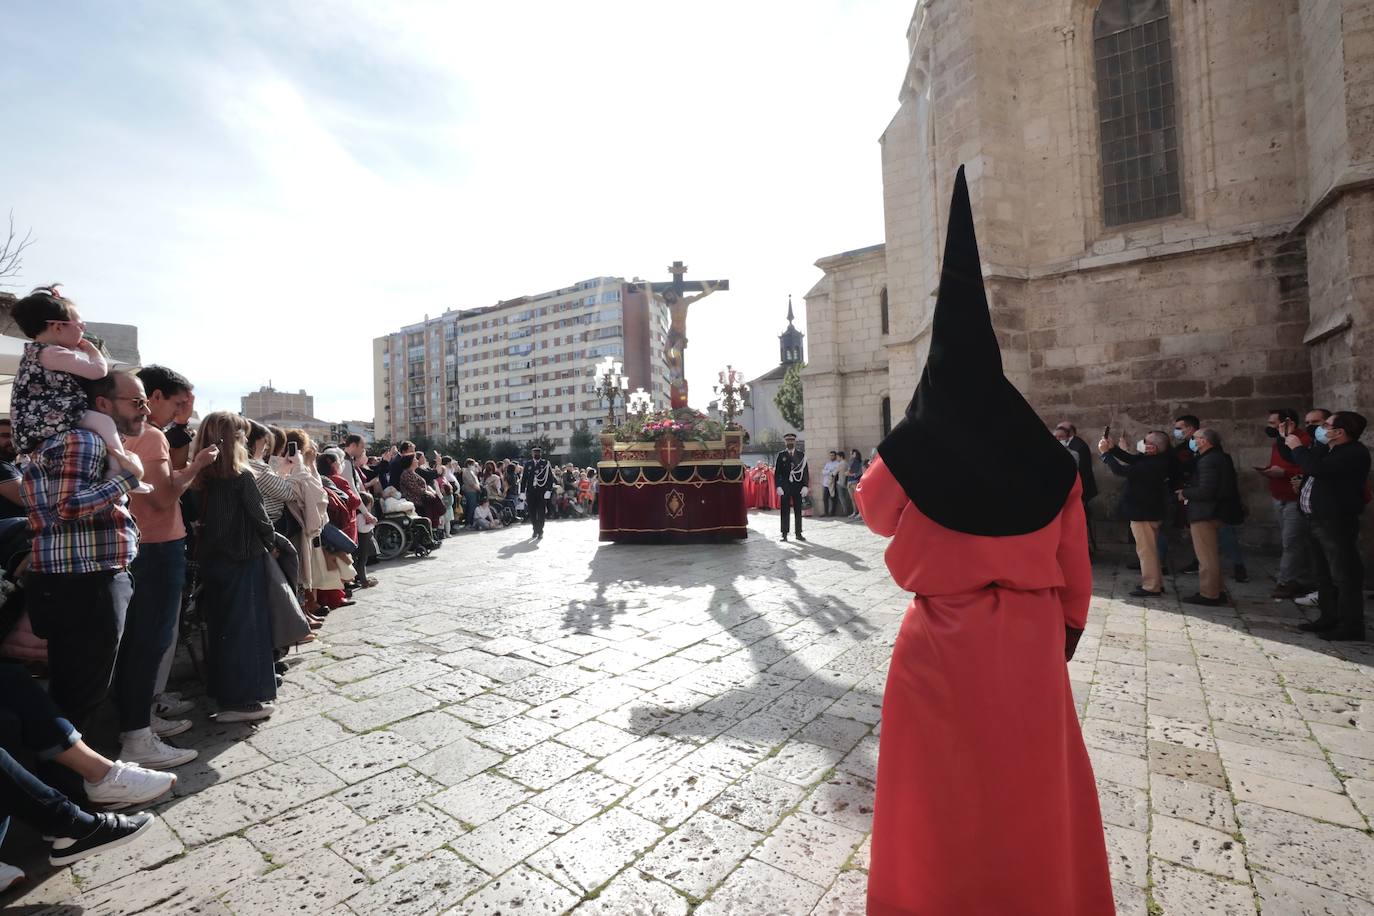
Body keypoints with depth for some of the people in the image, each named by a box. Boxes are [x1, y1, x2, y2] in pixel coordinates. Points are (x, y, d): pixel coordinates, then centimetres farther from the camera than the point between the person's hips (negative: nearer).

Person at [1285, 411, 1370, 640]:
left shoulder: (1355, 453, -15)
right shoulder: (1325, 449, 14)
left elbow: (1317, 469, -30)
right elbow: (1299, 462, 30)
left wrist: (1297, 447, -14)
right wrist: (1287, 439, 17)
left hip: (1337, 523, -10)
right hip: (1318, 519, 10)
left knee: (1344, 576, -4)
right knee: (1325, 574, 16)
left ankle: (1351, 626, 3)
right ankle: (1330, 618, 26)